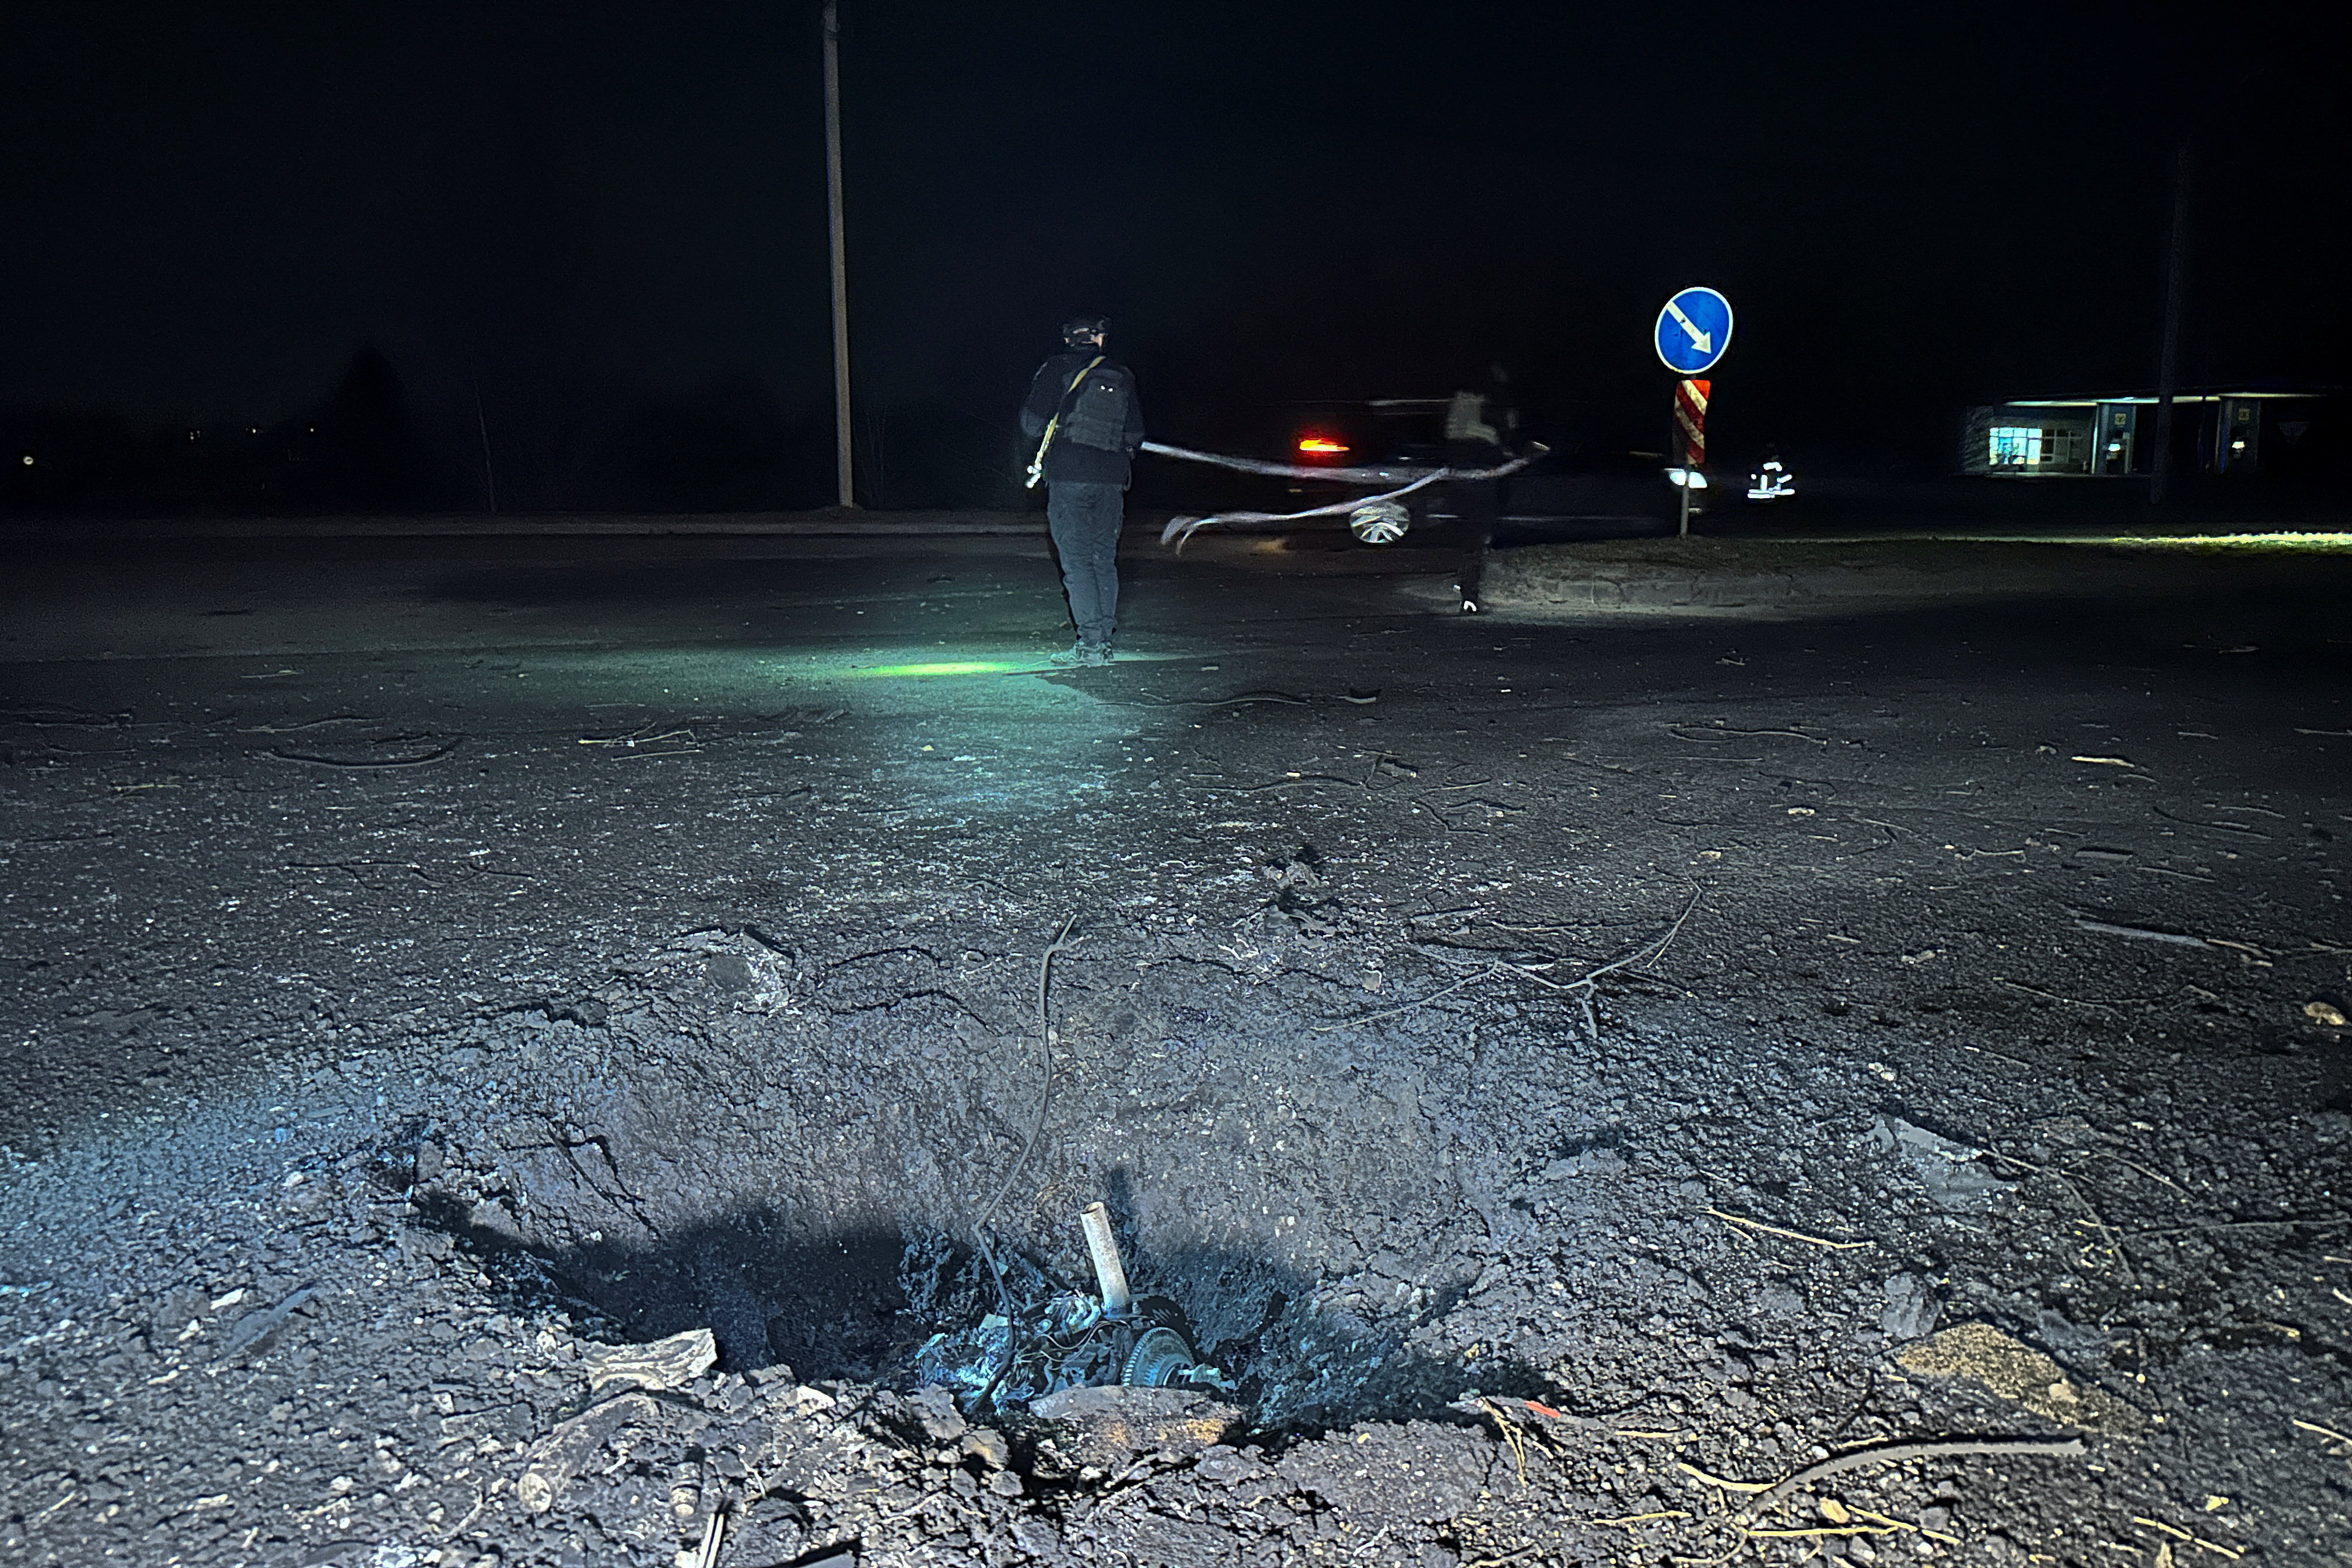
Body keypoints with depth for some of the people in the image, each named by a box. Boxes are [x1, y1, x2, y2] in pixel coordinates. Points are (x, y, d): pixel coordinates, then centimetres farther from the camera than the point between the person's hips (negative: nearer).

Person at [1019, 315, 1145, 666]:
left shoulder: (1056, 369, 1)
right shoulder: (1122, 377, 12)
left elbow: (1032, 422, -4)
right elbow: (1135, 434, 14)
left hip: (1068, 477, -4)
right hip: (1112, 479, 4)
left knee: (1076, 560, -5)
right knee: (1104, 560, 10)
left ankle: (1090, 643, -12)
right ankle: (1105, 640, 9)